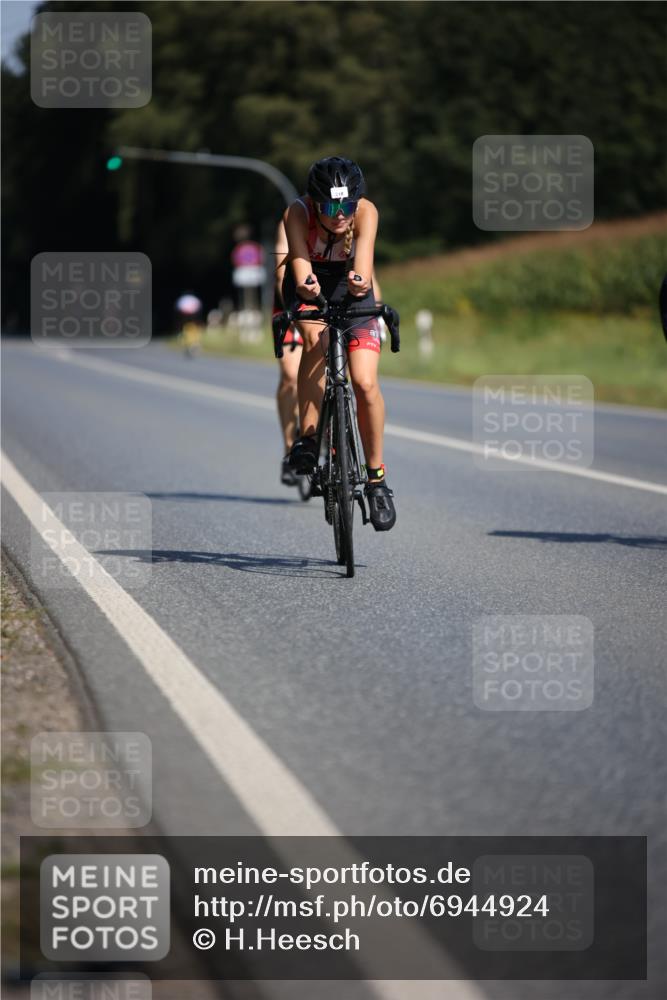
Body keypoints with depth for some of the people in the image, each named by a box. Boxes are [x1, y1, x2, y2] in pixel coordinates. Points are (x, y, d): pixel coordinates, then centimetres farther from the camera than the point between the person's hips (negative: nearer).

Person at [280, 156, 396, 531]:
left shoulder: (366, 212, -29)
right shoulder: (298, 213, -29)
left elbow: (364, 254, -44)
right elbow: (299, 257, -42)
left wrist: (361, 282, -67)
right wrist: (306, 287, -65)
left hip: (351, 289, 0)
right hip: (309, 287, 0)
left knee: (366, 383, -15)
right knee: (316, 338, -35)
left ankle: (377, 477, 0)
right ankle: (308, 437, -28)